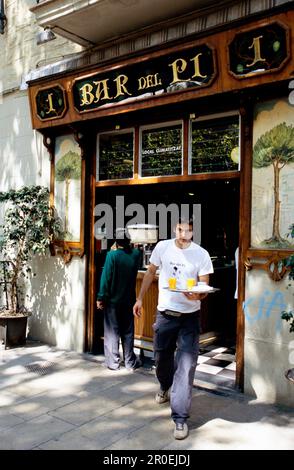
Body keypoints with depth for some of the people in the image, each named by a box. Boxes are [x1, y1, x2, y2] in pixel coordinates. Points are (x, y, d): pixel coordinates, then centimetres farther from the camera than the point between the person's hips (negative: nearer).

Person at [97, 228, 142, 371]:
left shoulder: (112, 255, -15)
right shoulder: (136, 254, -3)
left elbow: (106, 277, -15)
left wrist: (101, 298, -8)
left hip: (112, 300, -3)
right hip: (129, 300, 4)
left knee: (112, 332, 7)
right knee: (128, 332, 13)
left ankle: (113, 362, 13)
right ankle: (130, 362, 18)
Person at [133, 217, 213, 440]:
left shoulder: (202, 254, -10)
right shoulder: (162, 247, -4)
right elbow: (150, 273, 10)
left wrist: (197, 295, -28)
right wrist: (140, 298, 11)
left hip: (189, 317, -2)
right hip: (165, 314, 3)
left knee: (186, 366, -7)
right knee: (162, 357, 19)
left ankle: (180, 418, 5)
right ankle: (165, 386, 52)